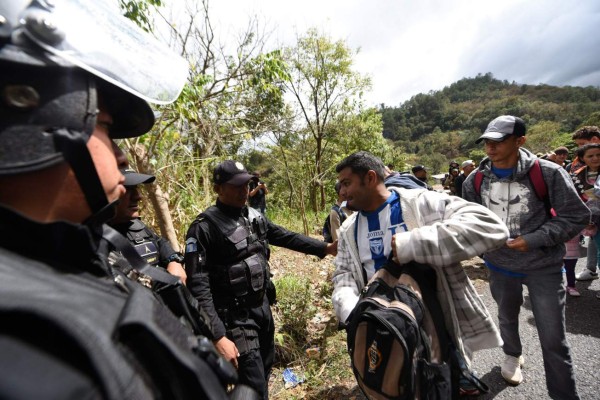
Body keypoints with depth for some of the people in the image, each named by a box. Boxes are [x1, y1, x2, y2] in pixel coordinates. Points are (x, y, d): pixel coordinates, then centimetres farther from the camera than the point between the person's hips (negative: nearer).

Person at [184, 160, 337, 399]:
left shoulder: (254, 216, 1)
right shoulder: (204, 227, -19)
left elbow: (286, 237, 11)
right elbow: (197, 286, -22)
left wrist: (325, 248, 9)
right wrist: (218, 336, -27)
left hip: (263, 306, 7)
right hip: (235, 316, -7)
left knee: (265, 369, 25)